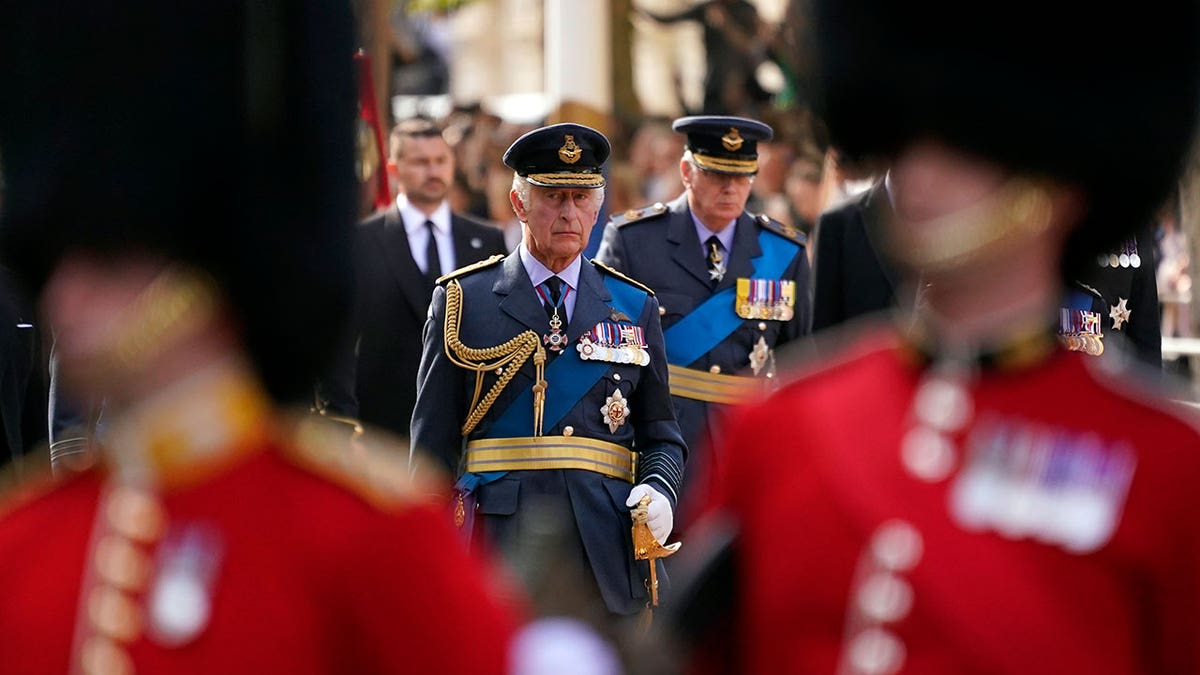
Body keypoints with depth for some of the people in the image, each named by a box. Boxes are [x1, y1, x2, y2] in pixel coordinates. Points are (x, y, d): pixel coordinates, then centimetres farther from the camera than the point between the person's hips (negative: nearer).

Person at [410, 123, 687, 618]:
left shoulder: (635, 308, 14)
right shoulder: (464, 301, 7)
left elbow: (661, 435, 17)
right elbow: (433, 445, 6)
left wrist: (659, 491, -6)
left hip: (607, 551, 2)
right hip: (500, 548, -2)